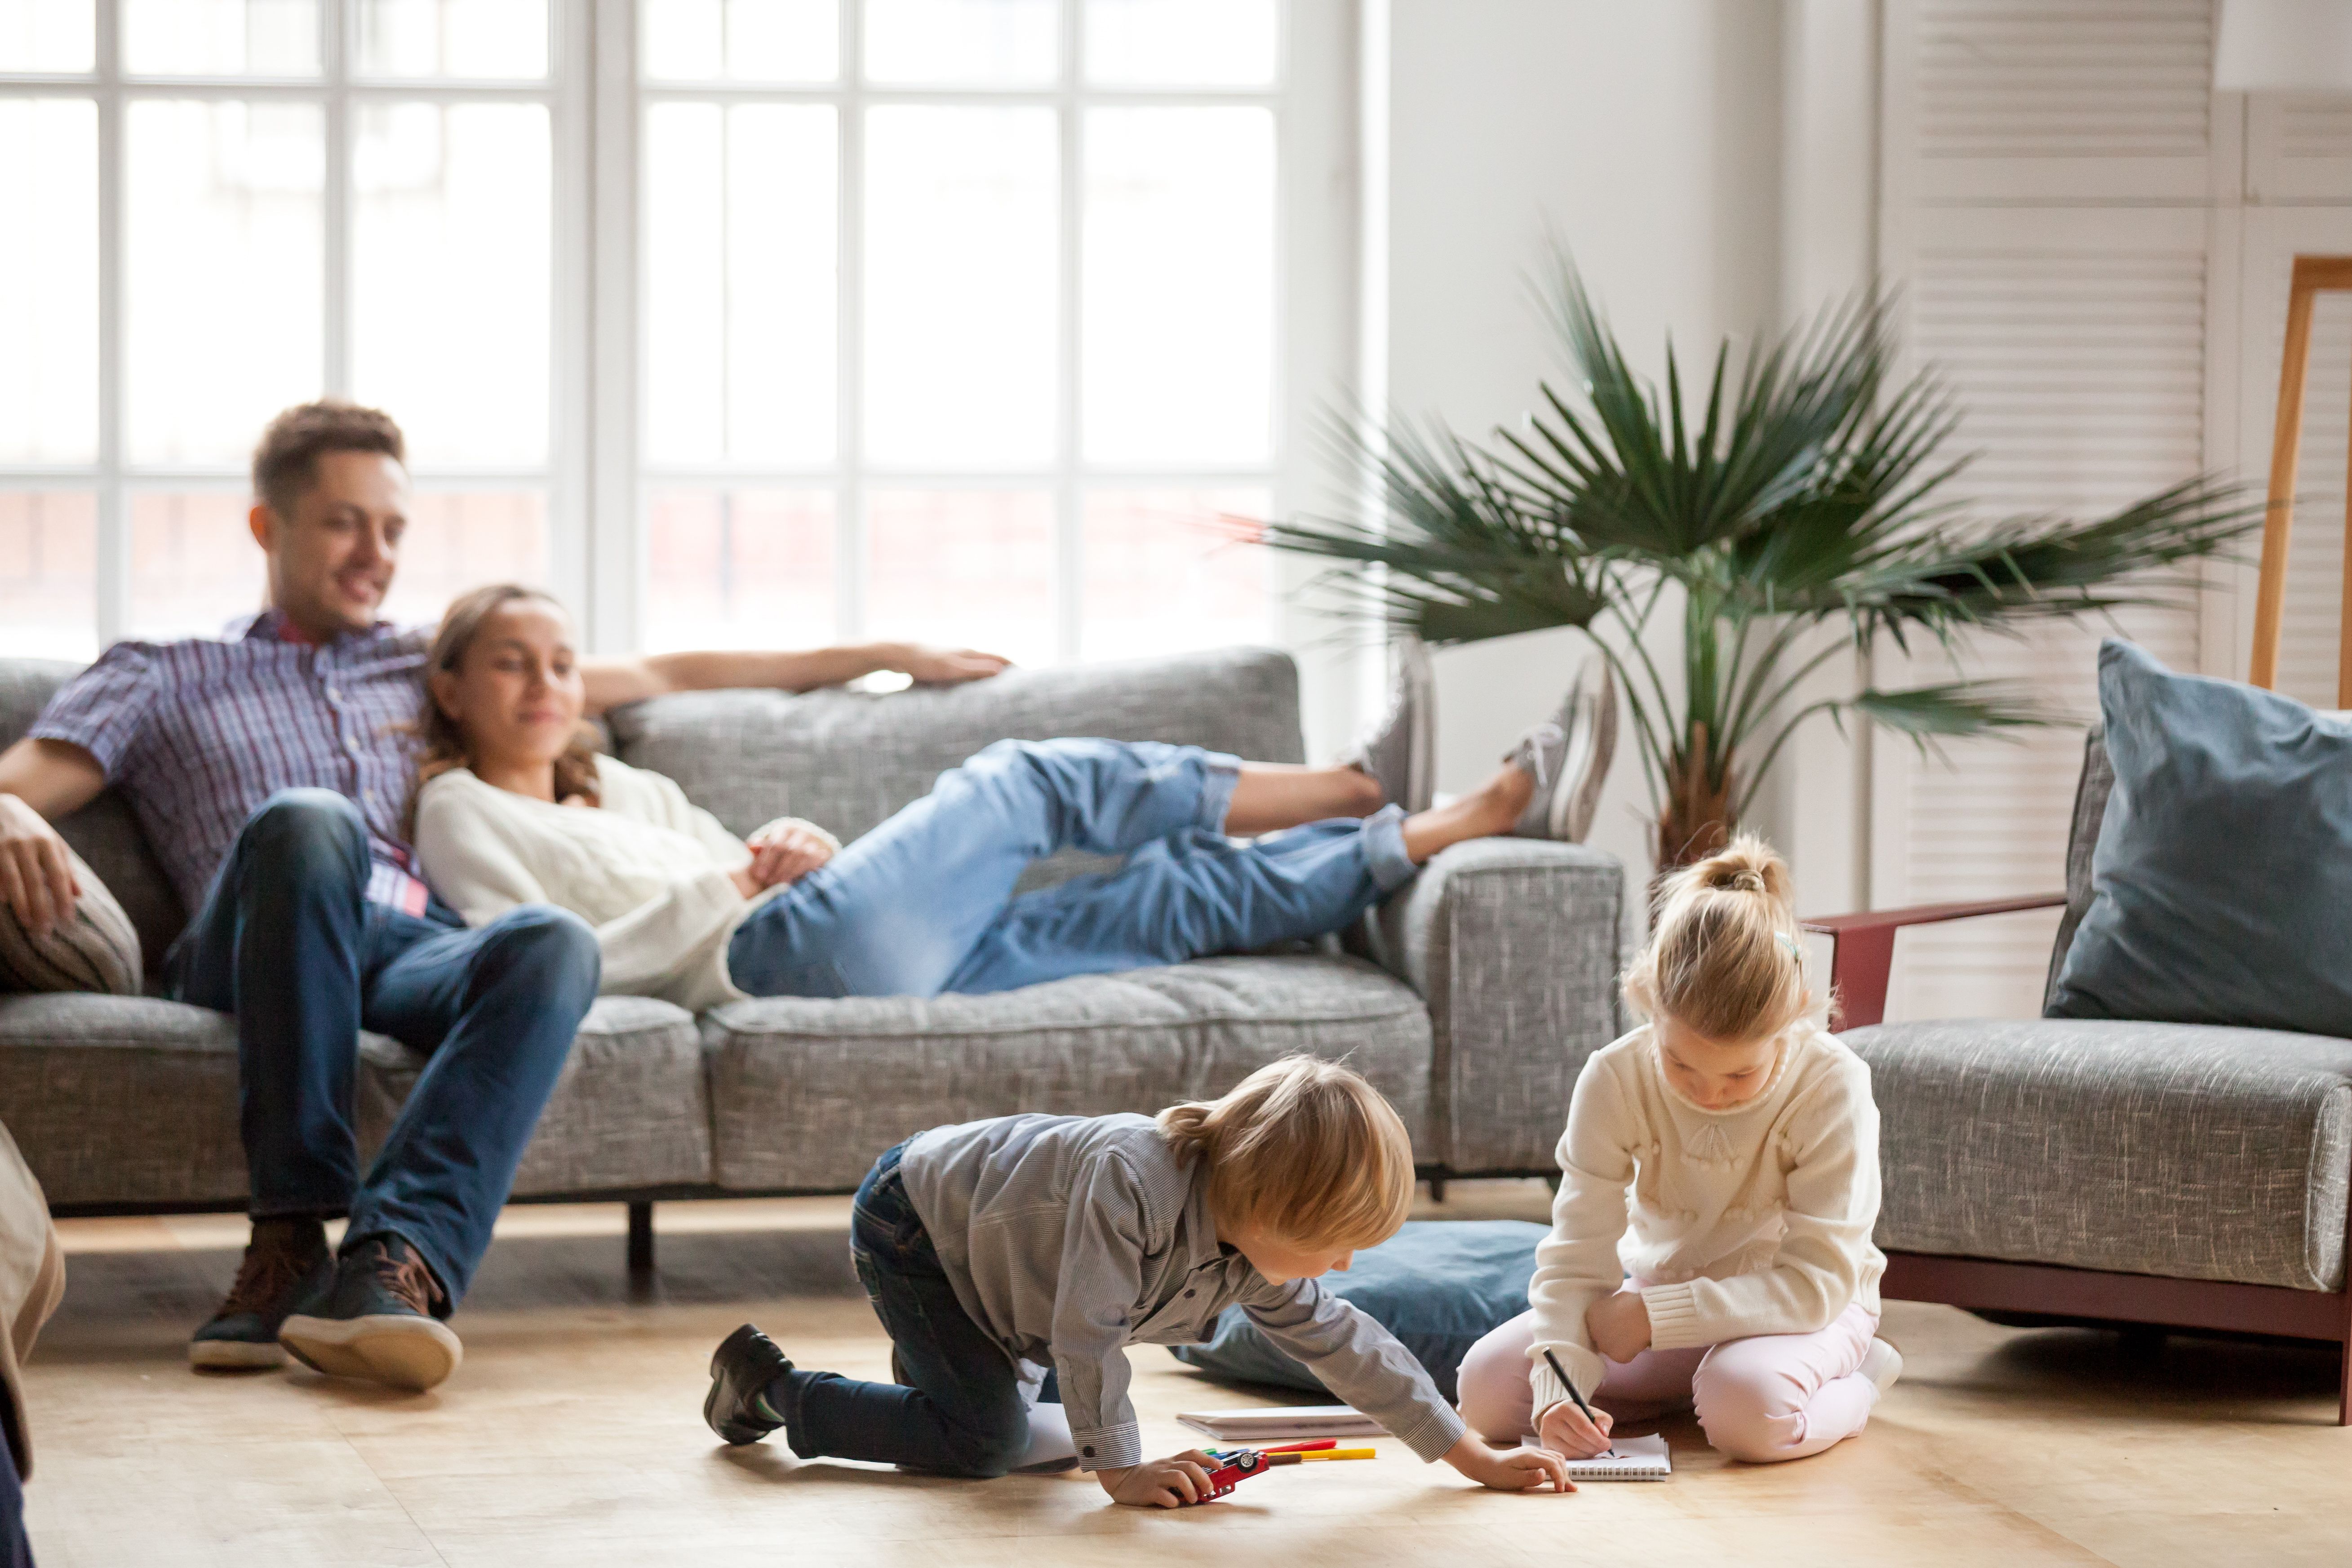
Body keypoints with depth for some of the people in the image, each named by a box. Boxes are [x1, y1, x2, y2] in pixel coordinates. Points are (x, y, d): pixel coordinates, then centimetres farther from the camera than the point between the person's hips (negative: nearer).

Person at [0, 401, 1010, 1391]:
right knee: (309, 820, -38)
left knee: (556, 942, -34)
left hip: (419, 950, 3)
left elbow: (659, 675, 38)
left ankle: (396, 1256, -53)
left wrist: (879, 658, 37)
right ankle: (292, 1235, -38)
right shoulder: (160, 678, 25)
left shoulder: (426, 667, 35)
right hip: (252, 959, -3)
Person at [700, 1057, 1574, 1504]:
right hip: (912, 1213, -8)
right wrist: (1120, 1471, -31)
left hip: (980, 1238, 8)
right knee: (985, 1441, -13)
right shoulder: (1134, 1178, -40)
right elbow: (1089, 1333, -37)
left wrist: (1474, 1458, -5)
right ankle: (765, 1384, -1)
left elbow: (1344, 1344, -5)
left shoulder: (1257, 1270, -13)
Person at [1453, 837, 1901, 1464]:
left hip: (1799, 1308, -4)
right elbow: (1576, 1258, -18)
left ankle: (1854, 1384, -4)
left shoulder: (1833, 1087, -25)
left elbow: (1820, 1280, -26)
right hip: (1662, 1291, 4)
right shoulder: (1615, 1080, -18)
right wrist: (1560, 1385, -36)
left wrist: (1656, 1316, -30)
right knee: (1486, 1387, -15)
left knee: (1749, 1409, -39)